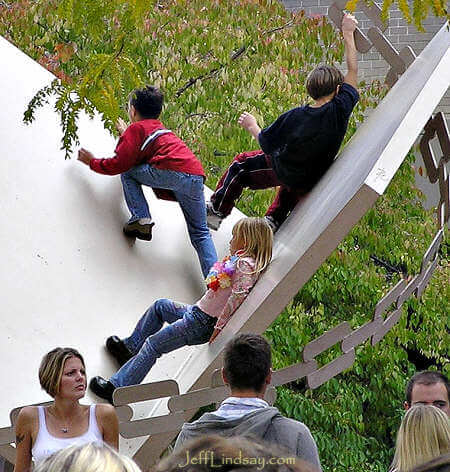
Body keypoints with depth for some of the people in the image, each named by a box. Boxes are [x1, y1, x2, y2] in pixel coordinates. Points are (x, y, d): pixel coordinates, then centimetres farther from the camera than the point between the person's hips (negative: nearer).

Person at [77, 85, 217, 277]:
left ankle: (141, 219, 0)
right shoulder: (161, 128, 34)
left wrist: (93, 162, 19)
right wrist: (127, 135, 69)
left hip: (172, 171, -7)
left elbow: (119, 164, 2)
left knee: (127, 173, 14)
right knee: (200, 234, 13)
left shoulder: (136, 128, 11)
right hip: (196, 176, 7)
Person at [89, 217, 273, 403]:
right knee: (160, 306, 27)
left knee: (153, 344, -2)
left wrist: (218, 327, -29)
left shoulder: (245, 264, -21)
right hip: (198, 312, 10)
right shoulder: (242, 261, 9)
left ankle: (117, 386, 4)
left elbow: (239, 294, -32)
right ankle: (129, 347, 38)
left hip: (203, 324, -10)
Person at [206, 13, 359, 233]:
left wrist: (251, 126, 7)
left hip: (282, 171, -3)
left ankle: (215, 211, 28)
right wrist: (348, 34, 0)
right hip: (311, 181, 3)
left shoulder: (294, 117, -26)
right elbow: (352, 70, -8)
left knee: (241, 164, 21)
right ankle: (274, 220, 39)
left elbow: (266, 143, -13)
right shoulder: (340, 110, -21)